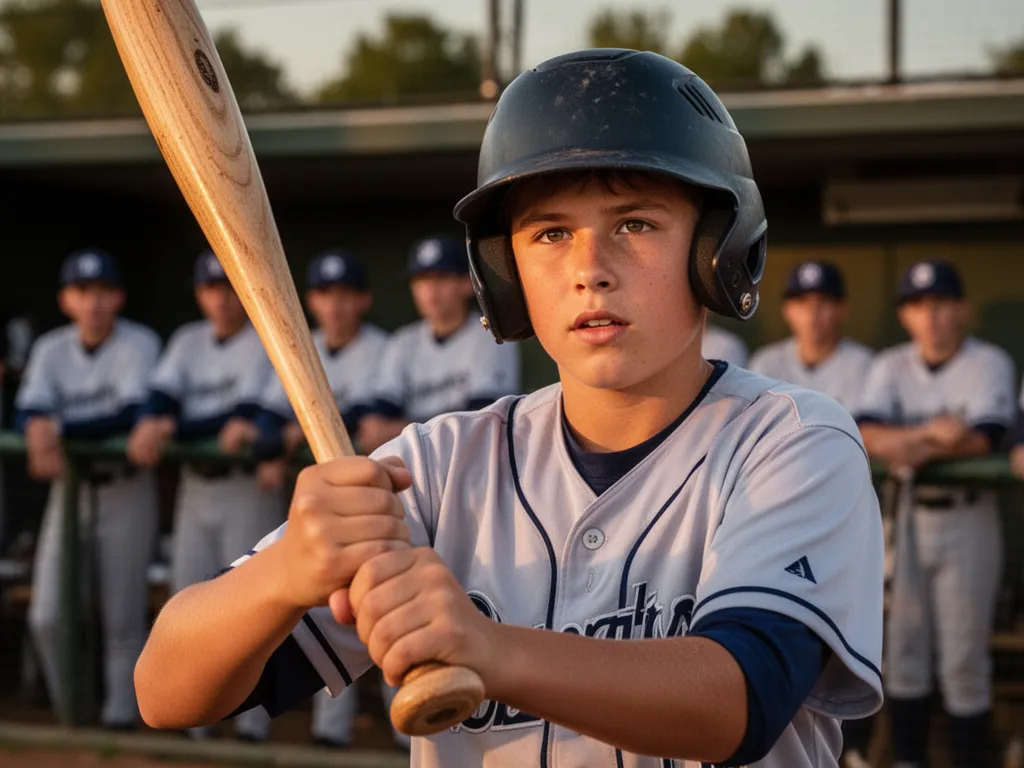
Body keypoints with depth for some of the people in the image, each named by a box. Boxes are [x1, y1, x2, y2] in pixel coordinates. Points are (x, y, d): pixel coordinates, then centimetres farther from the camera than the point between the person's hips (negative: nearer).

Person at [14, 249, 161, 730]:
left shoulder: (139, 344, -9)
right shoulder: (50, 349, 6)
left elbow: (133, 412, -22)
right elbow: (27, 412, -7)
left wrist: (60, 429, -31)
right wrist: (38, 433, -31)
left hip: (126, 489, -4)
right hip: (69, 487, 4)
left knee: (122, 619, -2)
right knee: (46, 618, 1)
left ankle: (119, 719, 10)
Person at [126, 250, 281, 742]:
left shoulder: (267, 342, -6)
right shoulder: (188, 342, 13)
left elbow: (247, 409, -18)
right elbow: (162, 392, -3)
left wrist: (169, 432, -24)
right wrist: (151, 424, -27)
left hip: (249, 486, -6)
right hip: (195, 485, 6)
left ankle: (252, 724, 1)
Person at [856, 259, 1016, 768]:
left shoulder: (990, 363, -4)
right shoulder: (890, 367, 7)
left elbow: (983, 439, -18)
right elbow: (867, 435, -8)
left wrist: (913, 448, -17)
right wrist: (932, 432, -21)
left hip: (967, 517, -4)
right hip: (901, 515, 4)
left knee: (964, 659, -1)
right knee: (903, 649, 10)